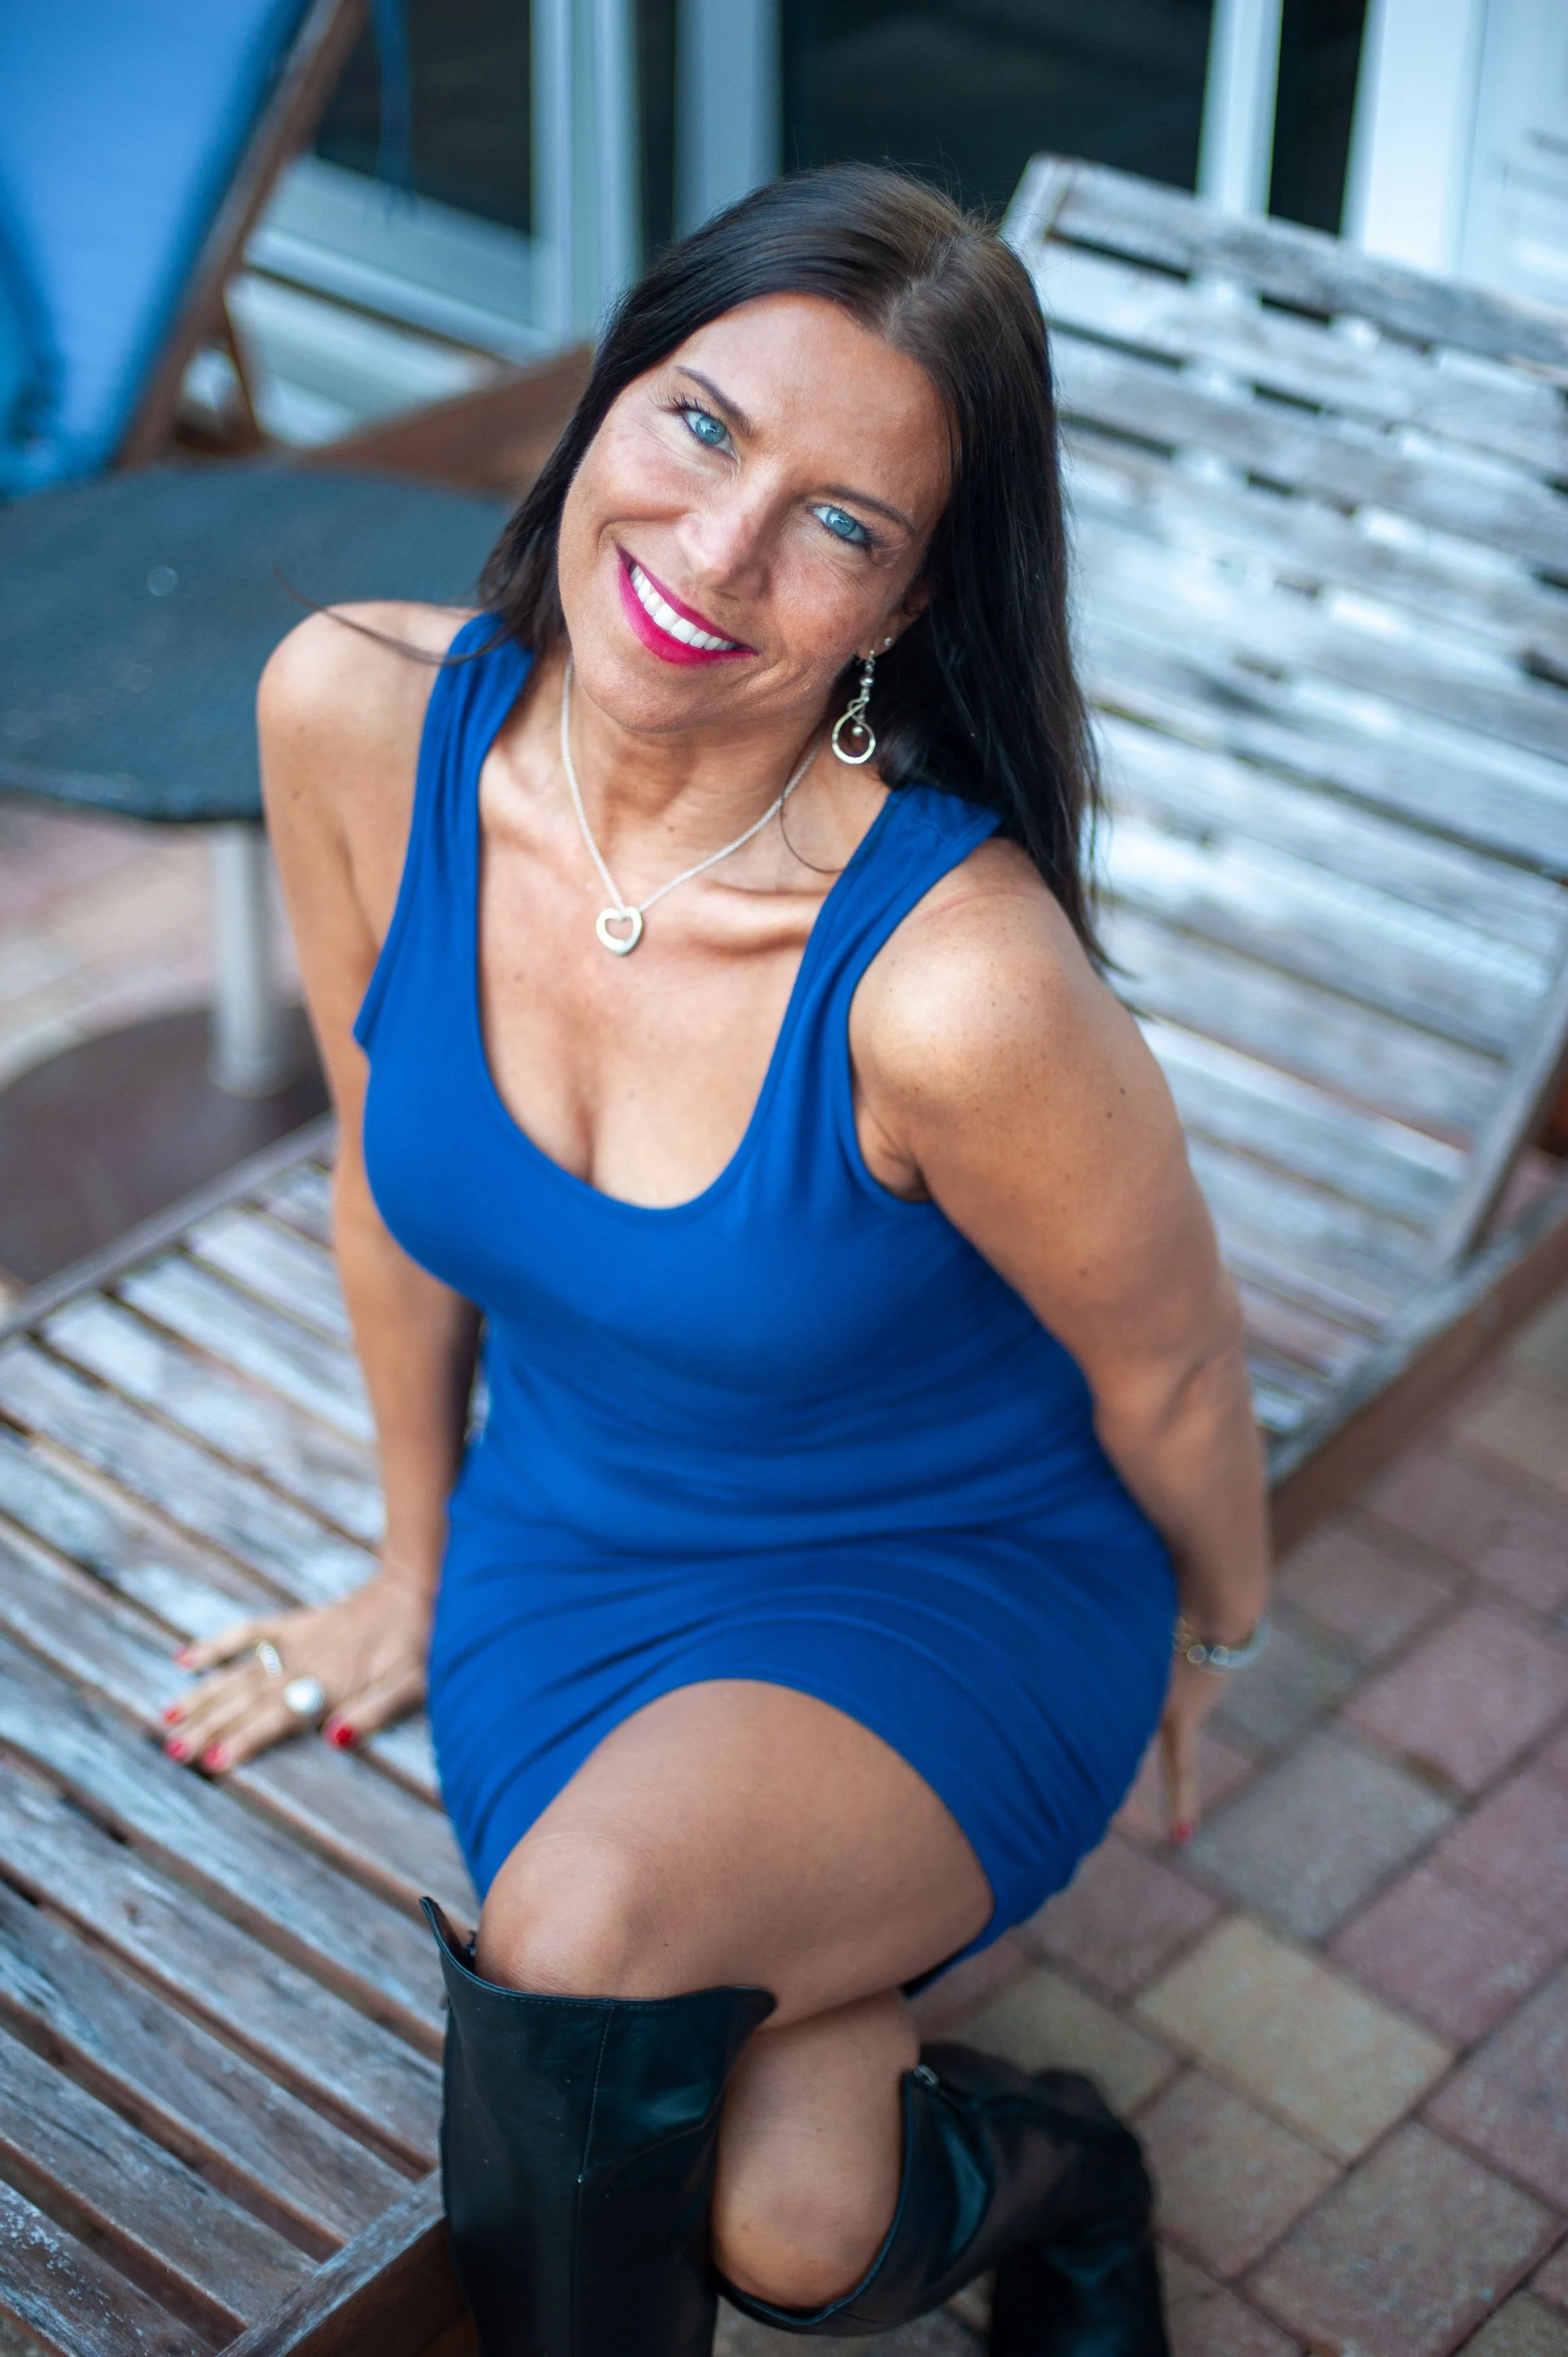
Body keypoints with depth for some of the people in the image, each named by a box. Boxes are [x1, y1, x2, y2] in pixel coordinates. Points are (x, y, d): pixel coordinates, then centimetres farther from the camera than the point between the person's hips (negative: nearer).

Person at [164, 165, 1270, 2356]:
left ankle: (1039, 2158, 2)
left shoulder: (955, 983, -32)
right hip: (573, 1556, 4)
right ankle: (1015, 2167, 18)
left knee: (583, 1931, -32)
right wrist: (416, 1568, 14)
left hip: (955, 1592, -3)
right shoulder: (357, 720, -17)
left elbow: (1168, 1370, -12)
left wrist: (1219, 1624, 8)